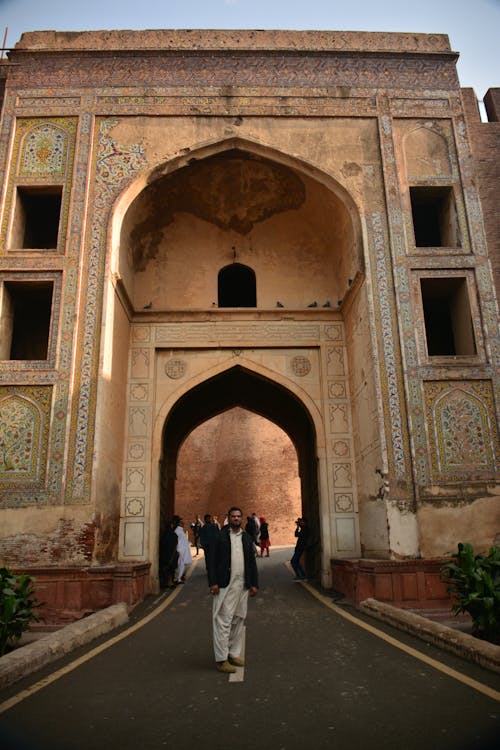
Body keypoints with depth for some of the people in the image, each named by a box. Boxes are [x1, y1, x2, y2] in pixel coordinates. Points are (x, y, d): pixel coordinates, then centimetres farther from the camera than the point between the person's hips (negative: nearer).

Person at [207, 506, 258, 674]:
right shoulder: (219, 536, -2)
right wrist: (213, 582, -11)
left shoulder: (247, 538, 12)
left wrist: (254, 584, 9)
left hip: (243, 585, 5)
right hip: (225, 585, -5)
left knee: (238, 620, 11)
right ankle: (221, 659, 1)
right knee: (223, 620, -5)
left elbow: (252, 562, 14)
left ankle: (234, 654, 22)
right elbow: (211, 560, -4)